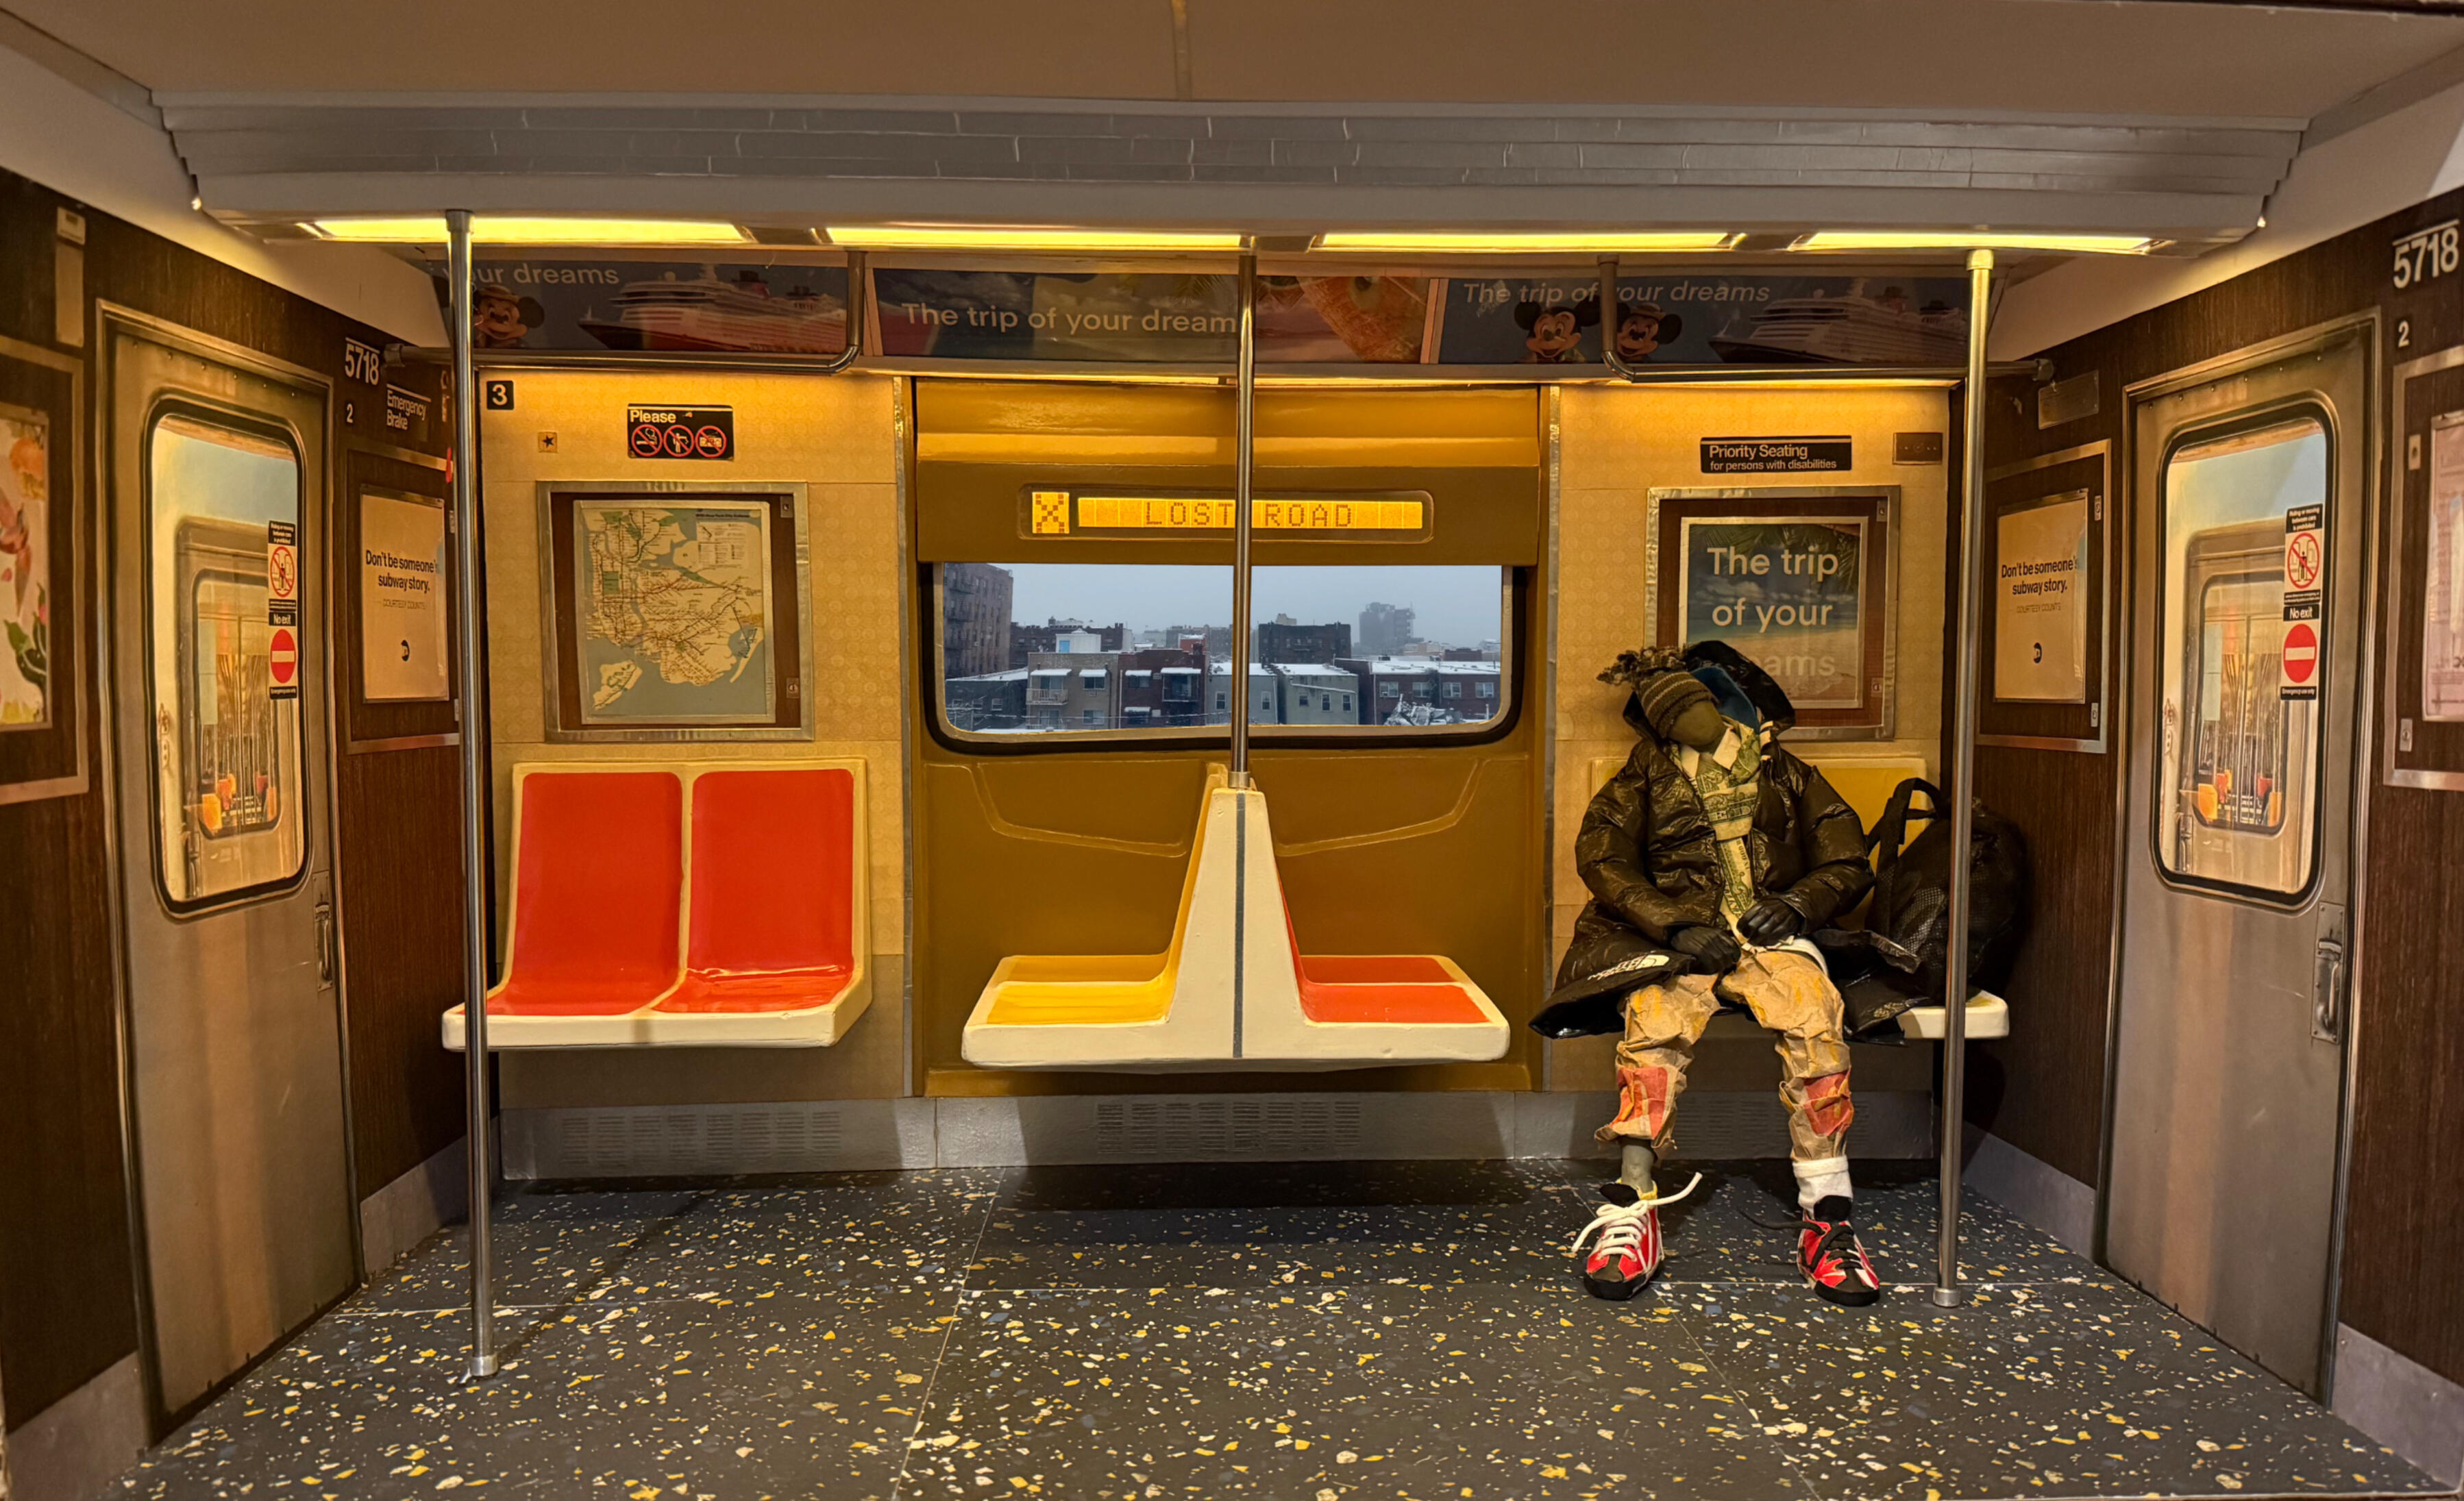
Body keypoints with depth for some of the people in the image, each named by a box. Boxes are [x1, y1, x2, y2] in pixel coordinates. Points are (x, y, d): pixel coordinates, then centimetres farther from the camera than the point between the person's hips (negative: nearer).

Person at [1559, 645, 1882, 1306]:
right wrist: (1678, 927, -11)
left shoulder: (1786, 775, 18)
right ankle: (1631, 1212, -30)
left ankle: (1828, 1219, -25)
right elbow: (1601, 859, 2)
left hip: (1769, 935, 1)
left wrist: (1797, 903, -3)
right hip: (1680, 939, -1)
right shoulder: (1645, 779, 14)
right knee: (1655, 1025, -33)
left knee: (1814, 1019, -32)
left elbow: (1848, 863, 19)